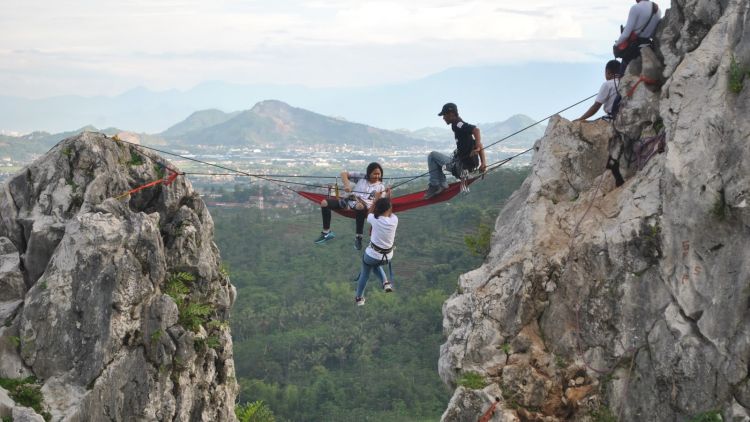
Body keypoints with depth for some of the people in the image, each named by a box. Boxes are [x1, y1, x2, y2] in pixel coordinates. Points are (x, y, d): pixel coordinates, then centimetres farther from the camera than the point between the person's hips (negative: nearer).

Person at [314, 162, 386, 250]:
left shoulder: (380, 187, 5)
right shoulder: (362, 177, 8)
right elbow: (344, 174, 6)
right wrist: (347, 184, -11)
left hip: (365, 205, -4)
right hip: (350, 200, 4)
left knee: (360, 206, -45)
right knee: (324, 203, -11)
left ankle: (358, 237, -35)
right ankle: (326, 232, 1)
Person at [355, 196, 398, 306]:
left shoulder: (375, 219, -20)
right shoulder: (394, 220, -17)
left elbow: (369, 213, 5)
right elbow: (390, 213, 9)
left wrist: (376, 199, 6)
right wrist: (388, 198, 7)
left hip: (372, 254, -2)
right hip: (388, 257, 2)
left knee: (364, 274, 26)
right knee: (375, 264, 38)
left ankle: (359, 298, 41)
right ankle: (385, 282, 18)